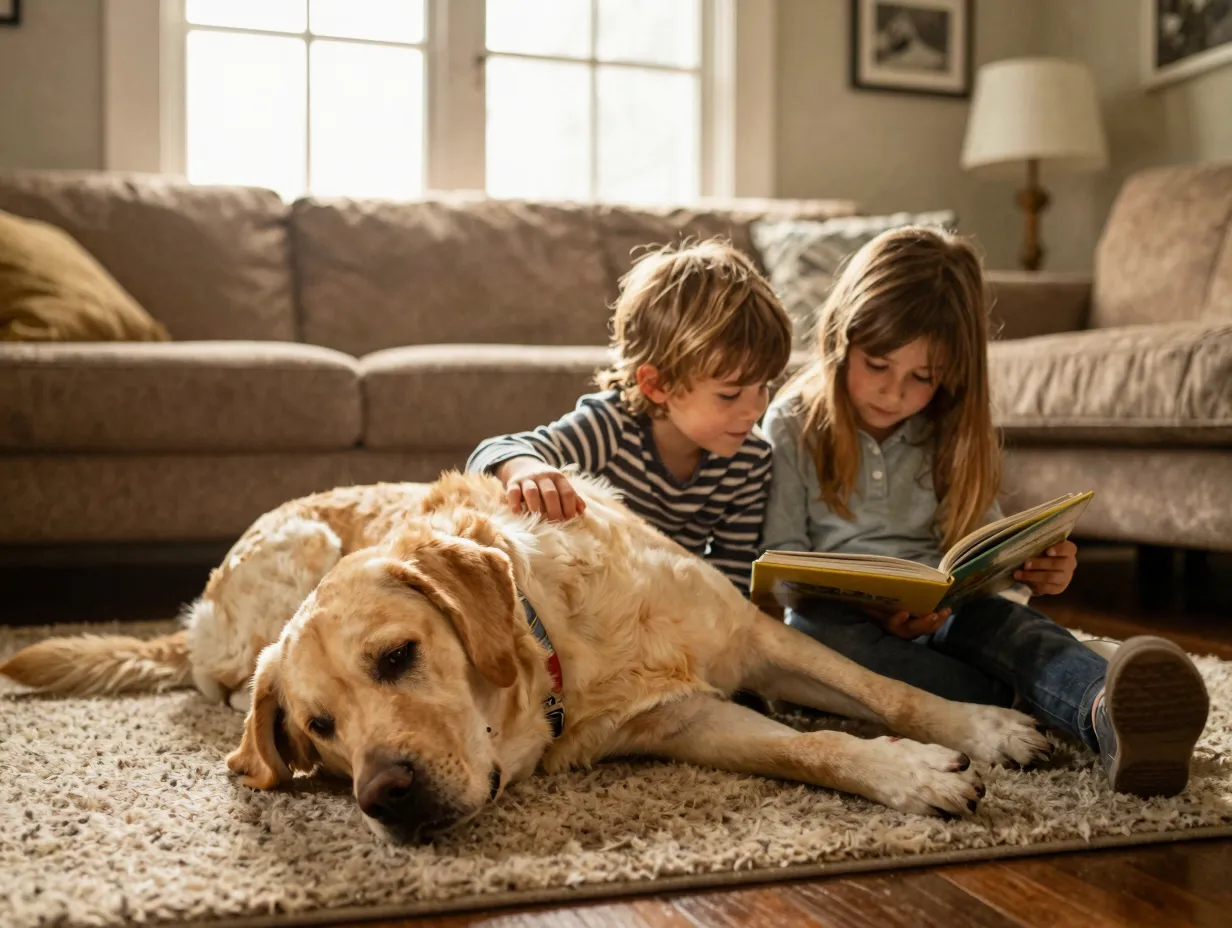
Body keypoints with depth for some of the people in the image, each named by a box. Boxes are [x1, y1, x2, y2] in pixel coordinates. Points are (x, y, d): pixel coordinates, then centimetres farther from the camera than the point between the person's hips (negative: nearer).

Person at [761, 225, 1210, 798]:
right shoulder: (793, 425, 1)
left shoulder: (952, 438, 11)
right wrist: (873, 609, -20)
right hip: (838, 614, -2)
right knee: (813, 631, -38)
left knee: (1003, 622, -32)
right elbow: (781, 557, -3)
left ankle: (1110, 715, -63)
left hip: (942, 614, 2)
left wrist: (1032, 569, -11)